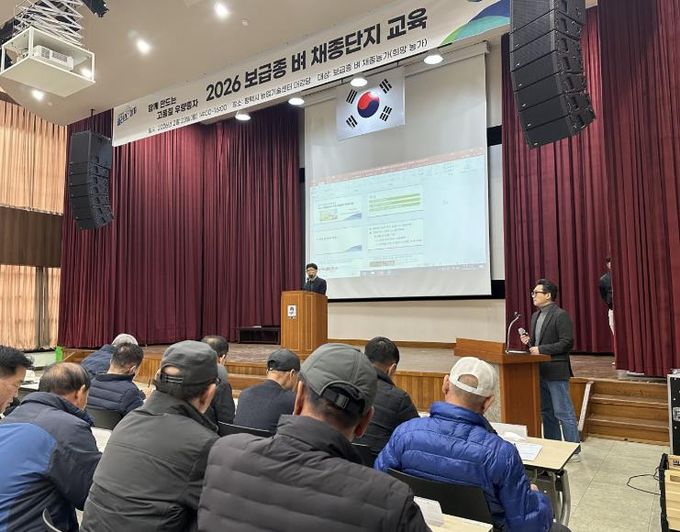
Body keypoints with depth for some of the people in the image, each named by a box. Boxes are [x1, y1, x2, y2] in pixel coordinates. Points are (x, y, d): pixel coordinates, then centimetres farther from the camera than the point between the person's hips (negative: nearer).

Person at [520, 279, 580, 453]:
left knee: (563, 413, -1)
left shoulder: (561, 315, -11)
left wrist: (541, 350, -19)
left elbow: (567, 343, -18)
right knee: (546, 412, 16)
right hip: (540, 372, 8)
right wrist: (529, 341, 0)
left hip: (556, 372, -8)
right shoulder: (535, 316, 14)